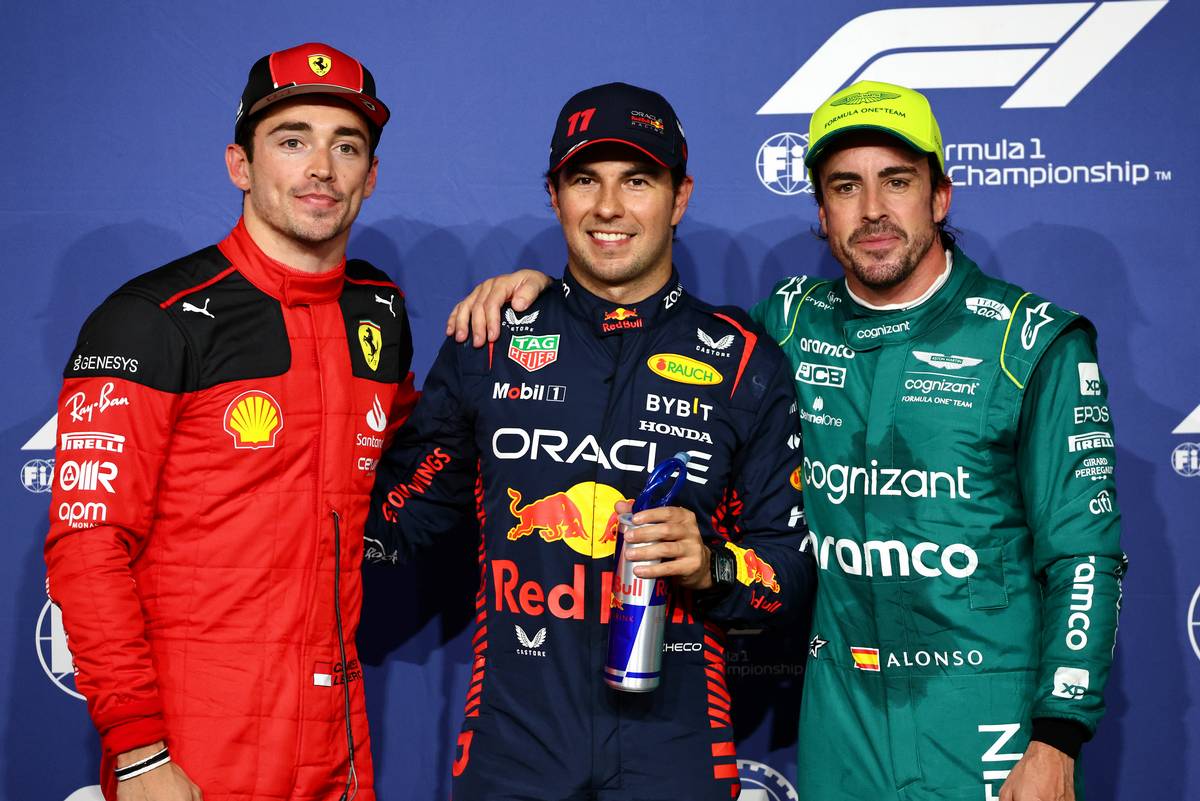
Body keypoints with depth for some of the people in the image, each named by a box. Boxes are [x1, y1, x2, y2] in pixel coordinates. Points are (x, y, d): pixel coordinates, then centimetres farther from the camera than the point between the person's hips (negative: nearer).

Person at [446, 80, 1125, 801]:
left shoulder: (1037, 343, -6)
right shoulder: (789, 324, 4)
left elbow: (1083, 552, -7)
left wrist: (1057, 741, -13)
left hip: (990, 720, -3)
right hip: (837, 717, 3)